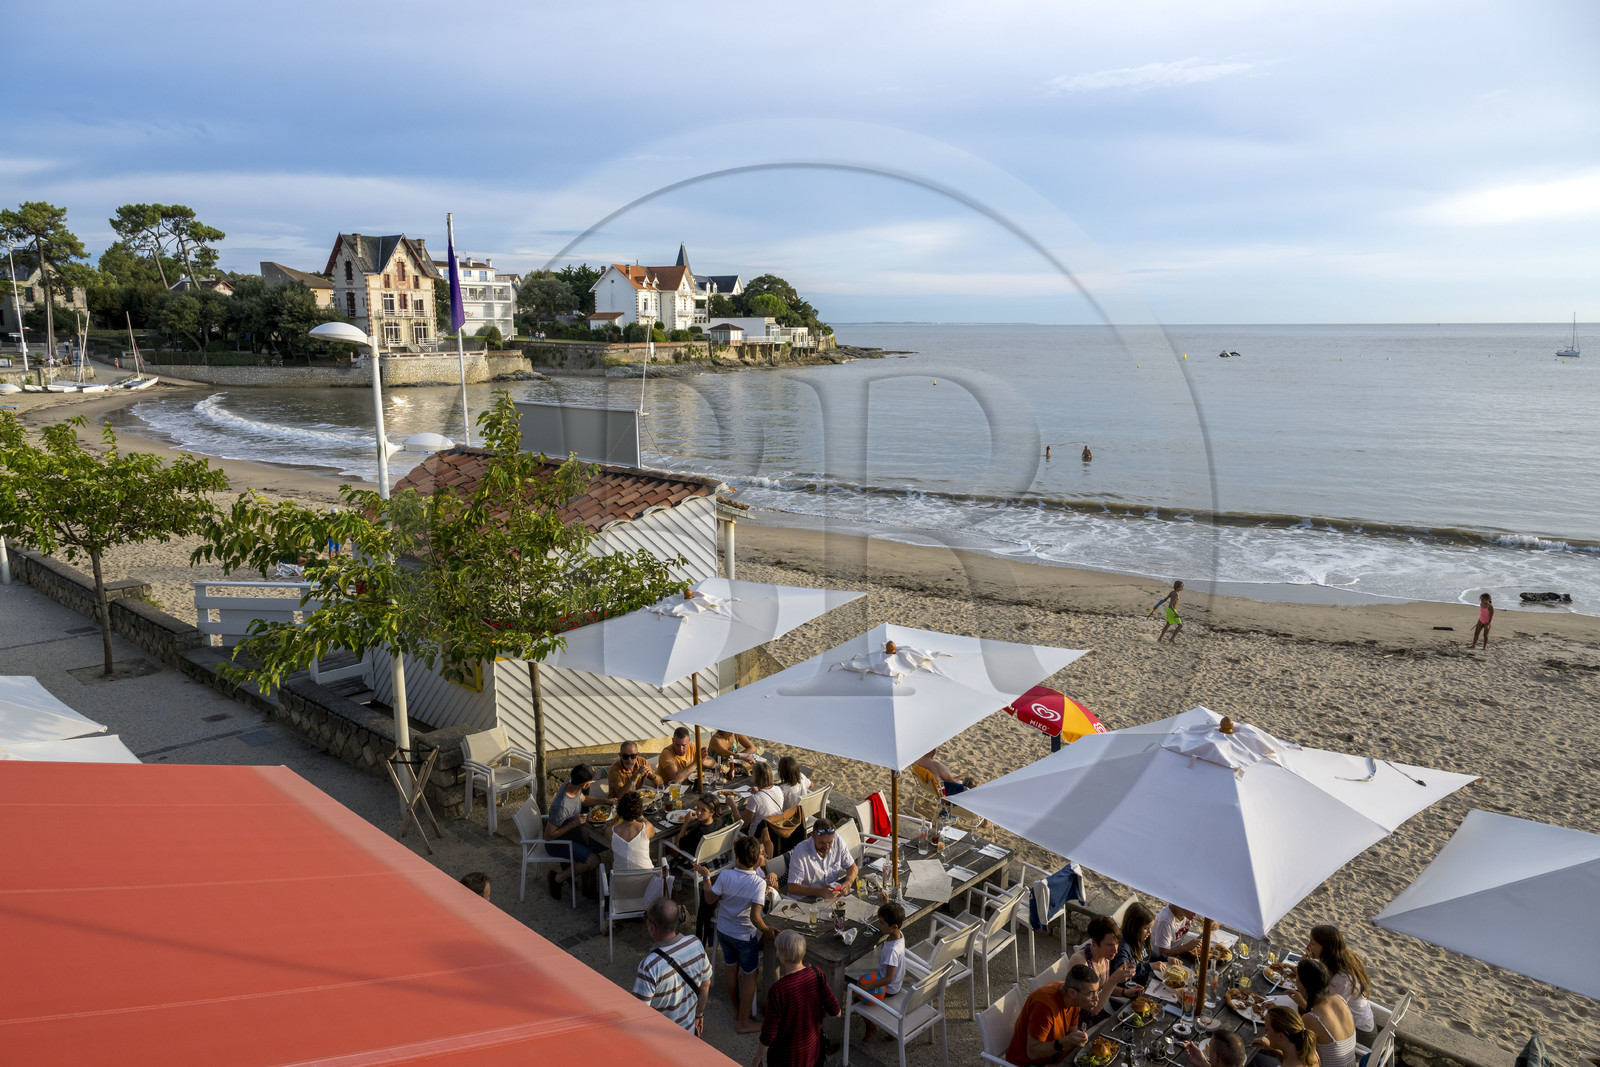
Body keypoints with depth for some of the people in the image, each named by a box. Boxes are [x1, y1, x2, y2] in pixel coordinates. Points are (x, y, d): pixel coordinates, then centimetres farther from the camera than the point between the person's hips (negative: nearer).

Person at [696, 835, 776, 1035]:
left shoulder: (725, 875, -19)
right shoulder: (758, 883, -27)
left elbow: (710, 899, -6)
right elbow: (755, 917, -30)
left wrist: (706, 877, 7)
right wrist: (767, 930, -12)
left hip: (723, 930, 4)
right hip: (746, 936, -4)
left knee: (730, 967, 24)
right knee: (749, 975, 15)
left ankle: (736, 1010, 44)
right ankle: (743, 1022, 25)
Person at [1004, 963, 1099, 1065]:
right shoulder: (1045, 1004, -33)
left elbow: (1072, 1031, 4)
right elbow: (1032, 1052, -27)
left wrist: (1078, 1039, -18)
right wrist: (1064, 1043, -39)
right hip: (1027, 1062, -8)